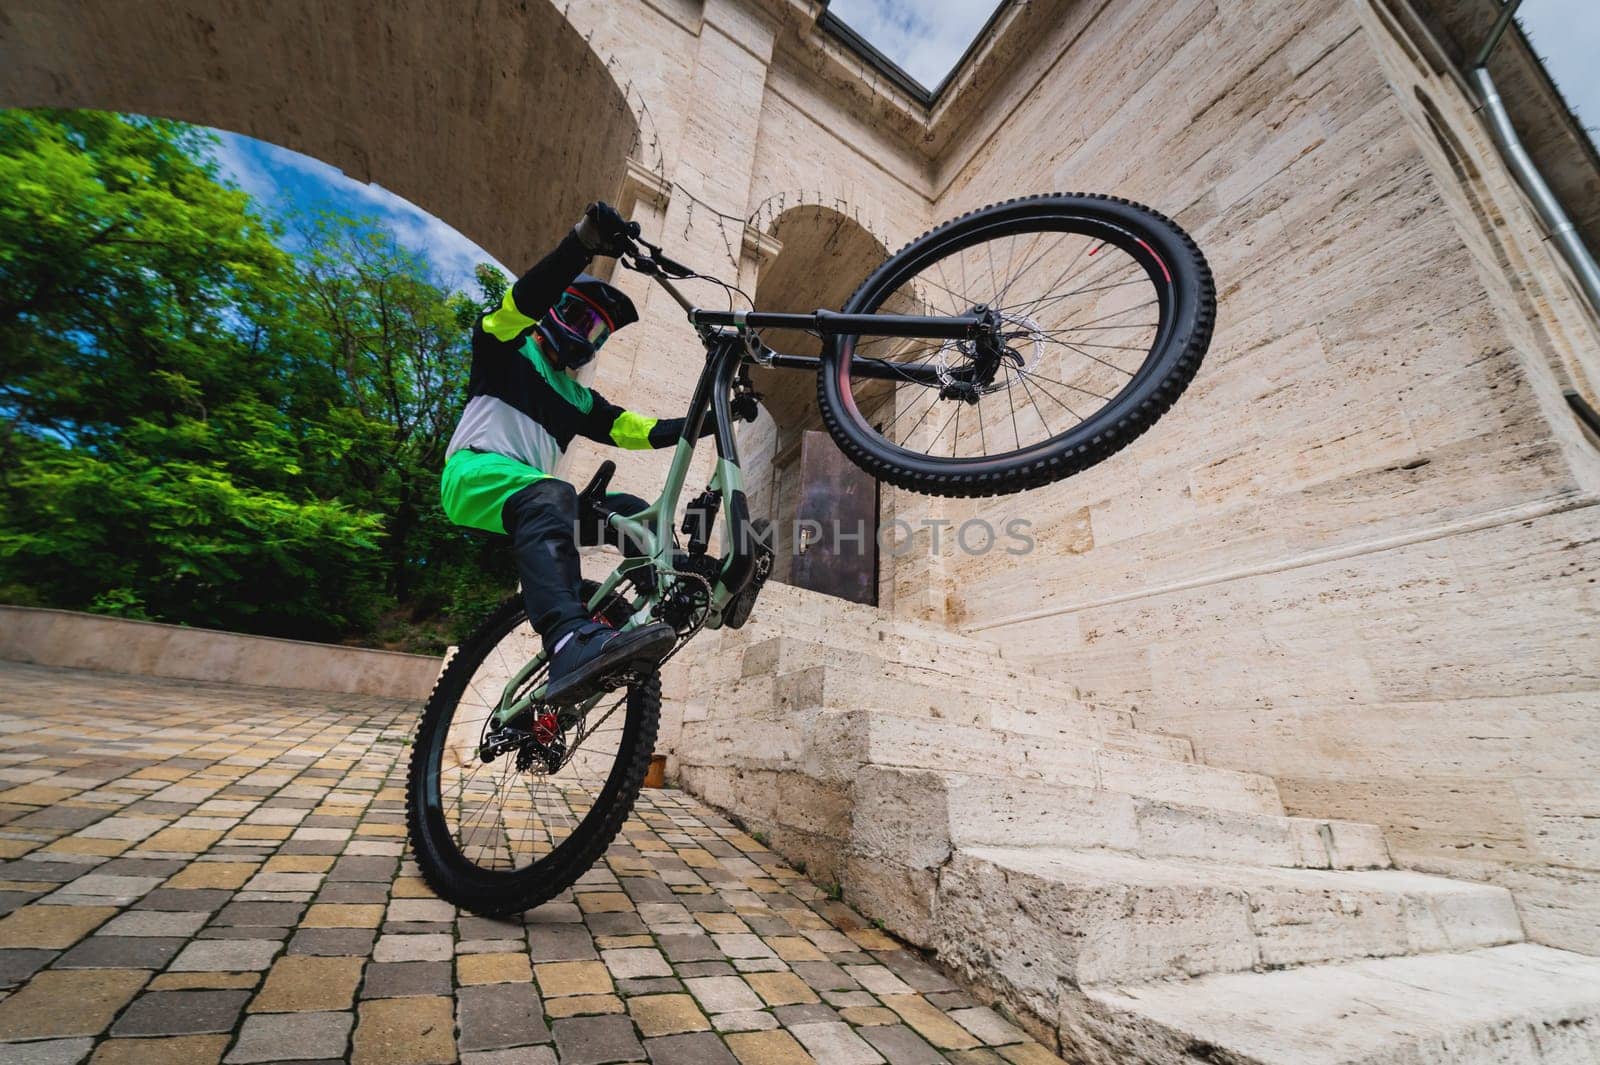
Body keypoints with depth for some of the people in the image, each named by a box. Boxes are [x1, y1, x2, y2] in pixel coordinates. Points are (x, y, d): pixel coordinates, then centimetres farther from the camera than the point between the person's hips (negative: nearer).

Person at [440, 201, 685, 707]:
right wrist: (583, 241, -26)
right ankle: (573, 645, -59)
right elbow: (522, 301, -11)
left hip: (531, 497, 7)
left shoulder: (579, 399, 27)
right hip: (476, 474, -7)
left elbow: (637, 430, 15)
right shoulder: (508, 348, 12)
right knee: (550, 496, -38)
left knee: (632, 510, -11)